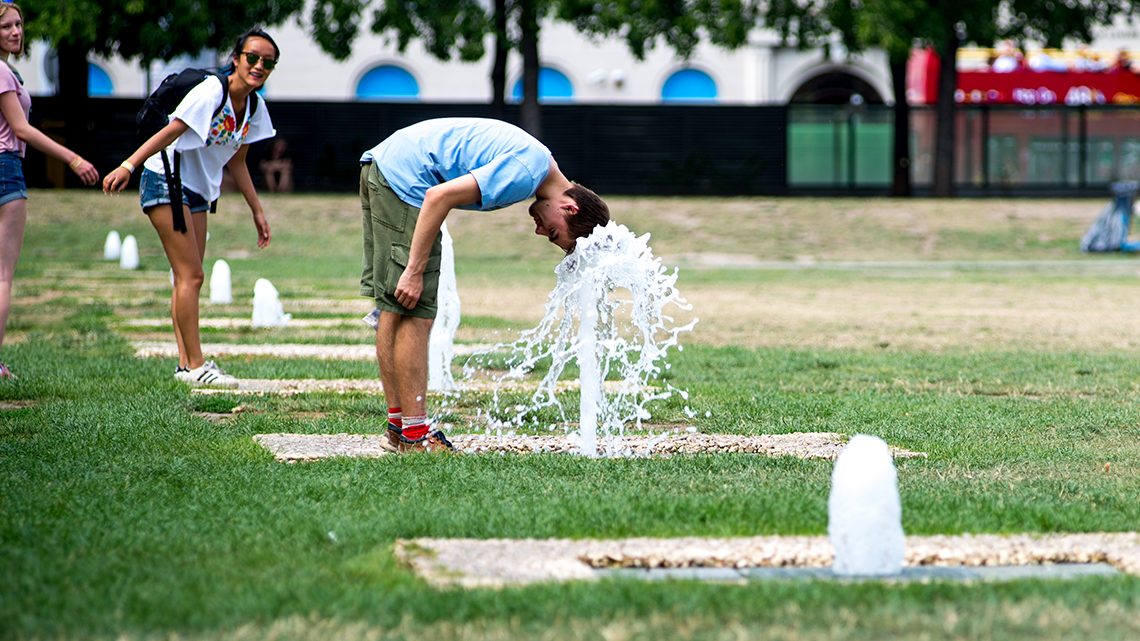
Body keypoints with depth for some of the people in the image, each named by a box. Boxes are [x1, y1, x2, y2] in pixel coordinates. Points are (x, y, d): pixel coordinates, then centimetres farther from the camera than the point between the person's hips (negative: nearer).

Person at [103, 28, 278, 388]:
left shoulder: (255, 109, 5)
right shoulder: (211, 92, -19)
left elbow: (236, 161, 16)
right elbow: (170, 132, -23)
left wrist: (257, 211, 17)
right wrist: (128, 165, -31)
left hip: (198, 190, 8)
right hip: (166, 182, -8)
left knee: (189, 278, 6)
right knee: (191, 275, -11)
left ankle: (186, 364, 6)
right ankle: (195, 365, -10)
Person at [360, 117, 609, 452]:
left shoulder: (537, 160, 12)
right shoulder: (525, 173, -19)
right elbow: (439, 196, -24)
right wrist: (414, 272, -21)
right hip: (405, 179, -10)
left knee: (392, 309, 12)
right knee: (415, 314, -9)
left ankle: (399, 423, 17)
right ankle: (414, 435, -7)